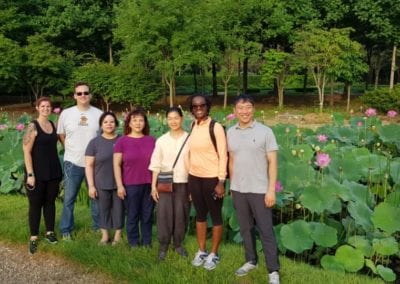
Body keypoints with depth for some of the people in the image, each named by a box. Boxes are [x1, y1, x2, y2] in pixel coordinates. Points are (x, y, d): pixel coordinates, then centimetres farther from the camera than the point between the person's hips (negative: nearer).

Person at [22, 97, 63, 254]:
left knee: (50, 202, 13)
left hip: (53, 171, 5)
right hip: (37, 173, -5)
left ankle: (49, 232, 26)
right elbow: (26, 151, -14)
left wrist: (58, 169, 13)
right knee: (36, 204, 3)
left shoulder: (53, 125, 8)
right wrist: (30, 174, -19)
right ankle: (33, 237, 12)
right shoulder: (33, 126, -10)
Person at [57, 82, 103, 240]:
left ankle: (98, 227, 28)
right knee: (69, 198, 6)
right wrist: (73, 150, 3)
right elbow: (61, 136, 9)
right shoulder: (66, 114, -1)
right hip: (73, 163, 0)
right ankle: (66, 230, 19)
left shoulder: (99, 114, -2)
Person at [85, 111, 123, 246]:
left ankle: (118, 235, 22)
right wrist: (91, 185, -6)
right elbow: (89, 165, -1)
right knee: (103, 209, 10)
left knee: (118, 209, 8)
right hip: (102, 184, 0)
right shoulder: (95, 142, -1)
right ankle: (104, 235, 24)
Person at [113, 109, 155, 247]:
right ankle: (134, 244, 19)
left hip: (149, 184, 2)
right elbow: (117, 165, -1)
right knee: (132, 216, 7)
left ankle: (147, 243, 22)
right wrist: (119, 185, -7)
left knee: (147, 216, 9)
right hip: (130, 185, -2)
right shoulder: (122, 141, -1)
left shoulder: (151, 140, 5)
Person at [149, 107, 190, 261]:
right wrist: (153, 185, 0)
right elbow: (156, 165, 3)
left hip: (183, 182, -1)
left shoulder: (189, 139, -3)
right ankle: (163, 246, 13)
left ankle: (178, 244, 24)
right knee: (164, 214, 0)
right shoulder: (161, 140, 2)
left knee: (181, 214, 6)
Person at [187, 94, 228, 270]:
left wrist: (221, 182, -16)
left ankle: (213, 254, 20)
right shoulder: (192, 128, 6)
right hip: (194, 178, 6)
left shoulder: (216, 127, -11)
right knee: (200, 215, 16)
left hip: (212, 178, -6)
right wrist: (189, 178, 13)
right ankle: (201, 251, 29)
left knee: (215, 216, 7)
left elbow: (223, 155, -13)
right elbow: (191, 154, 12)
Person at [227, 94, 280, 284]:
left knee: (266, 231, 1)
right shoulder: (230, 133, 5)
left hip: (259, 190, -4)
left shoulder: (265, 132, -7)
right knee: (245, 228, 15)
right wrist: (232, 186, 12)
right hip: (238, 190, 4)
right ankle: (251, 261, 32)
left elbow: (272, 162, -8)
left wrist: (271, 190, -13)